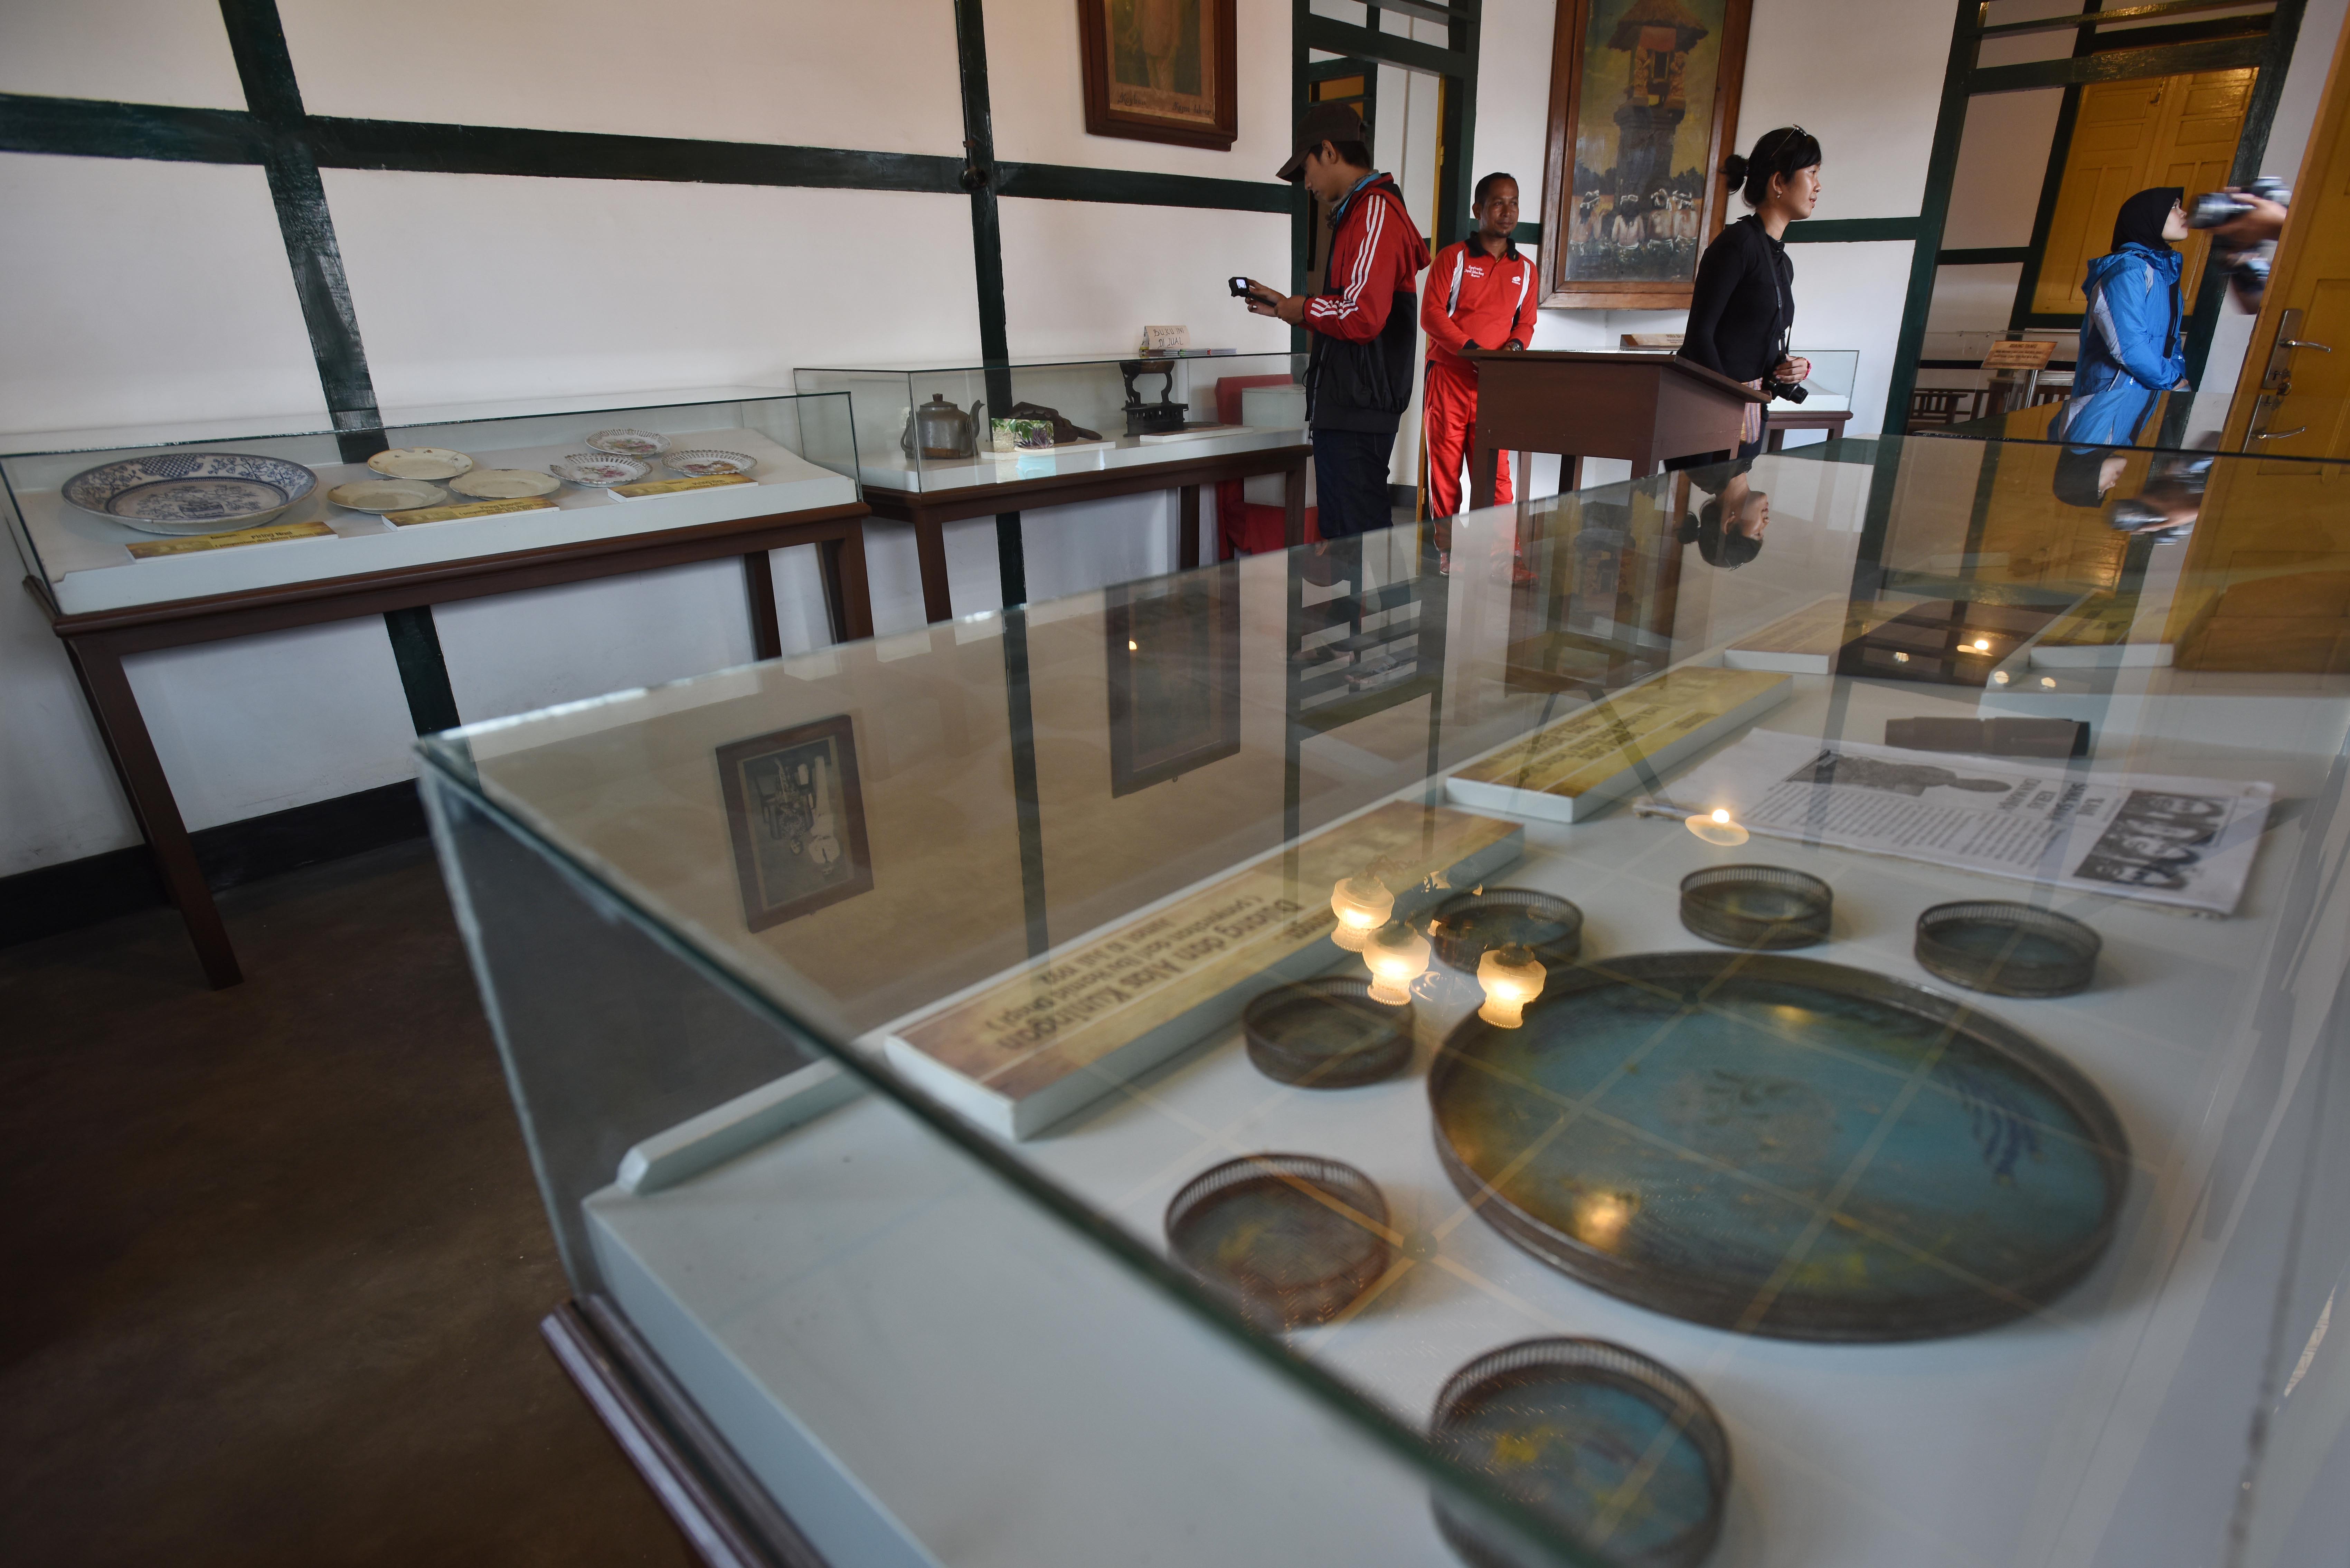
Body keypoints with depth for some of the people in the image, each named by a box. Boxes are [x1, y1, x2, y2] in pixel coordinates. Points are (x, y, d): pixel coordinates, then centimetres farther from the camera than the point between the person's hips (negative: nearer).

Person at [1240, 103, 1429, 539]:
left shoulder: (1376, 213, -11)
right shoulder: (1358, 213, 22)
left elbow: (1362, 317, -23)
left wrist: (1305, 310, -6)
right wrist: (1285, 306, 21)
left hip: (1358, 409, -11)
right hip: (1343, 406, 11)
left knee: (1360, 537, -8)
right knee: (1340, 535, 14)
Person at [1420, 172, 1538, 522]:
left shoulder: (1525, 269, 15)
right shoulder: (1453, 258, 3)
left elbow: (1526, 322, 18)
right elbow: (1432, 314, -5)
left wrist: (1516, 346, -7)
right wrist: (1471, 350, -17)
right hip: (1448, 377, -2)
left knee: (1496, 473, -3)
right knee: (1445, 469, 0)